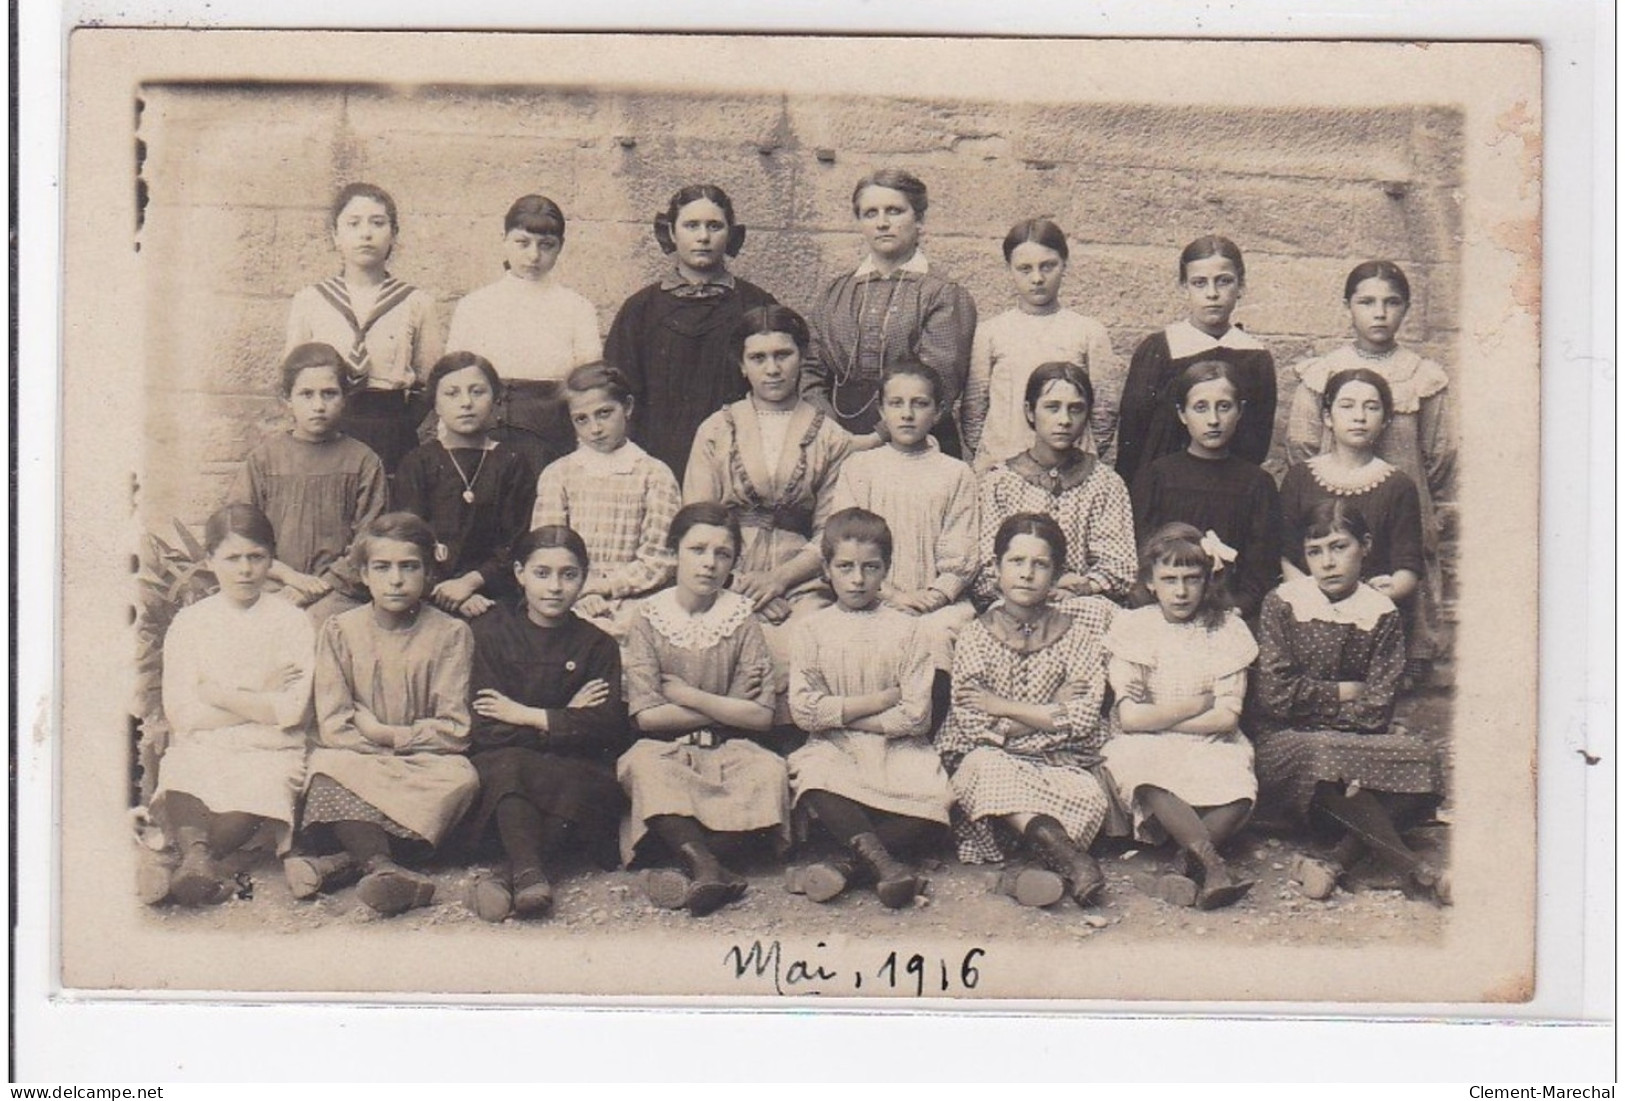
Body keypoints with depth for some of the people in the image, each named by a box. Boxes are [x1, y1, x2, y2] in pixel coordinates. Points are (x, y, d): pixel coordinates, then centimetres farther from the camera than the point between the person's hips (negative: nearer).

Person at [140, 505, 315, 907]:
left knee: (254, 799, -37)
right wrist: (259, 700, -3)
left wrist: (217, 694, -4)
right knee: (179, 785, -36)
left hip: (268, 751, -1)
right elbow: (181, 713, 0)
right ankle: (199, 859, -62)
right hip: (199, 747, 1)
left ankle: (182, 870, -51)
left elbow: (292, 711, -5)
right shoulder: (189, 622, 10)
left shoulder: (291, 621, 7)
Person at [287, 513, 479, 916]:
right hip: (356, 761, 1)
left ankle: (346, 858, -41)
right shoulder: (339, 631, 3)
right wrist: (406, 741, -12)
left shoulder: (450, 633, 0)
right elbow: (333, 727, -5)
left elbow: (454, 730, -5)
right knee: (326, 771, -32)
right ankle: (382, 864, -48)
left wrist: (384, 733, -10)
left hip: (424, 762, -1)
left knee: (460, 777, -33)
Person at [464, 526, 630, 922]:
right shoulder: (489, 631, 4)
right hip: (497, 765, -1)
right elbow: (486, 730, -7)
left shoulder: (597, 645, 9)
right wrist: (564, 720, -7)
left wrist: (526, 716, -8)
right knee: (504, 764, -35)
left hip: (578, 770, 1)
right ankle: (530, 874, -49)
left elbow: (609, 726, -8)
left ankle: (509, 876, -40)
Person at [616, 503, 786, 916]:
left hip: (728, 748, 1)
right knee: (643, 767, -34)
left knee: (769, 770, -30)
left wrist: (689, 696, -8)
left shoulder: (741, 619, 3)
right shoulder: (651, 618, 1)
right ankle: (708, 868, -42)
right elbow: (646, 715, -8)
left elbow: (761, 716, -4)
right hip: (665, 748, -1)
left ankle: (692, 859, -31)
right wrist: (725, 707, -5)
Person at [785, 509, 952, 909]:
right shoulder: (812, 629, 6)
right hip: (833, 749, 0)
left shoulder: (905, 629, 5)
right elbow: (804, 711, -5)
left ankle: (844, 861, -27)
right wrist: (881, 700, -8)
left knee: (933, 801, -30)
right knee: (813, 783, -35)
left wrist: (841, 714, -5)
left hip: (897, 747, 0)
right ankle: (882, 862, -33)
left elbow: (917, 716, -5)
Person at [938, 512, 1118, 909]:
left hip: (1061, 766, 1)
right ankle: (1071, 856, -46)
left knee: (1090, 797, -31)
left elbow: (1082, 721, -9)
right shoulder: (974, 638, 1)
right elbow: (975, 728, -11)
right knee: (984, 765, -36)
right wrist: (1053, 710, -10)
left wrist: (1001, 706, -8)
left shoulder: (1077, 634, 3)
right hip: (994, 763, -1)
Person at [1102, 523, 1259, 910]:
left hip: (1210, 746, 1)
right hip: (1147, 749, -1)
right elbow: (1130, 718, -7)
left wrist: (1158, 717, -8)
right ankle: (1214, 865, -42)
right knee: (1151, 783, -38)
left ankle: (1187, 864, -26)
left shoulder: (1227, 629, 4)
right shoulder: (1131, 627, 2)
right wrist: (1199, 704, -5)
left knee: (1238, 793, -34)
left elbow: (1227, 718, -5)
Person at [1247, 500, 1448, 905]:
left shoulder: (1381, 614, 5)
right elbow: (1276, 695, -9)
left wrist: (1313, 706, -13)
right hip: (1283, 742, -3)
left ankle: (1337, 860, -36)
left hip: (1354, 740, 3)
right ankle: (1413, 868, -31)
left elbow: (1376, 709, -4)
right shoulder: (1282, 604, 1)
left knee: (1420, 757, -27)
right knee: (1324, 757, -38)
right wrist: (1345, 693, -4)